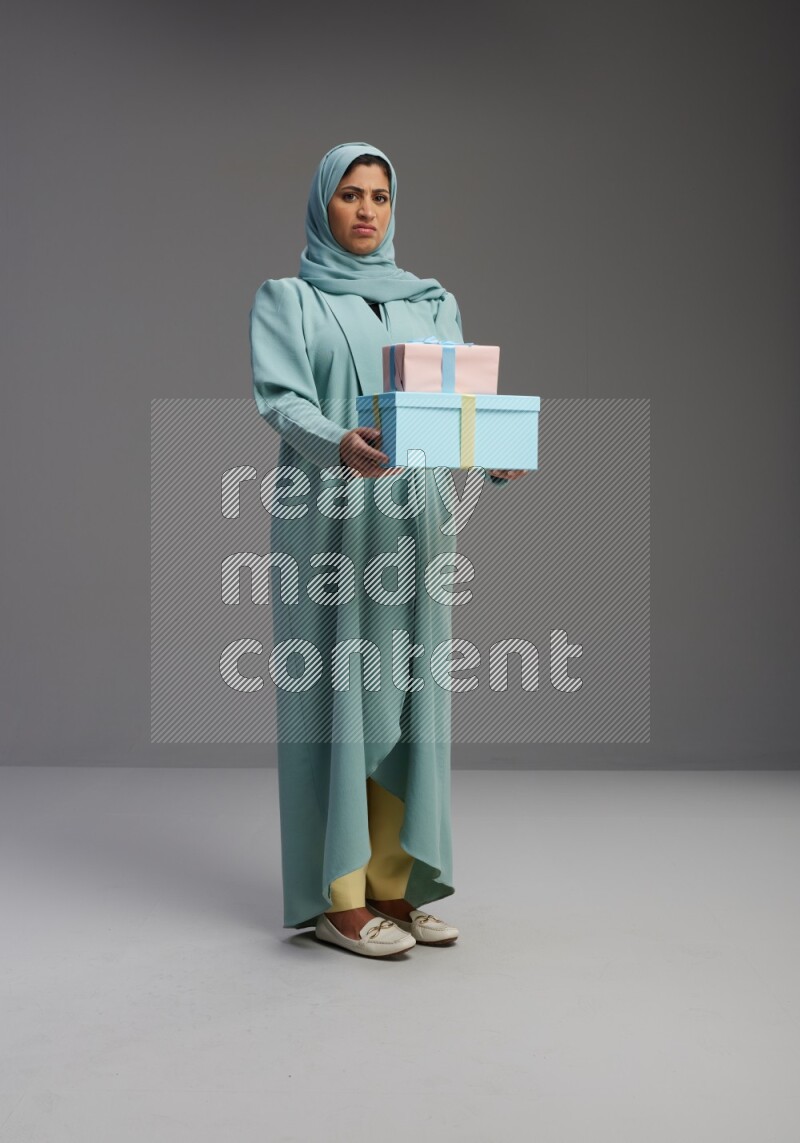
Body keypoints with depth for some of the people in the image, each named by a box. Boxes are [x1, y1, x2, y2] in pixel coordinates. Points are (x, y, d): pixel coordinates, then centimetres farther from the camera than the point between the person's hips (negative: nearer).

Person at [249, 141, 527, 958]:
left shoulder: (432, 302, 17)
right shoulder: (287, 298, 5)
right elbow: (280, 398, -10)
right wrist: (340, 445, -30)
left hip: (413, 522, 4)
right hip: (327, 521, -4)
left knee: (405, 695, 4)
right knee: (334, 692, -4)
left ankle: (393, 883, 13)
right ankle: (337, 898, 3)